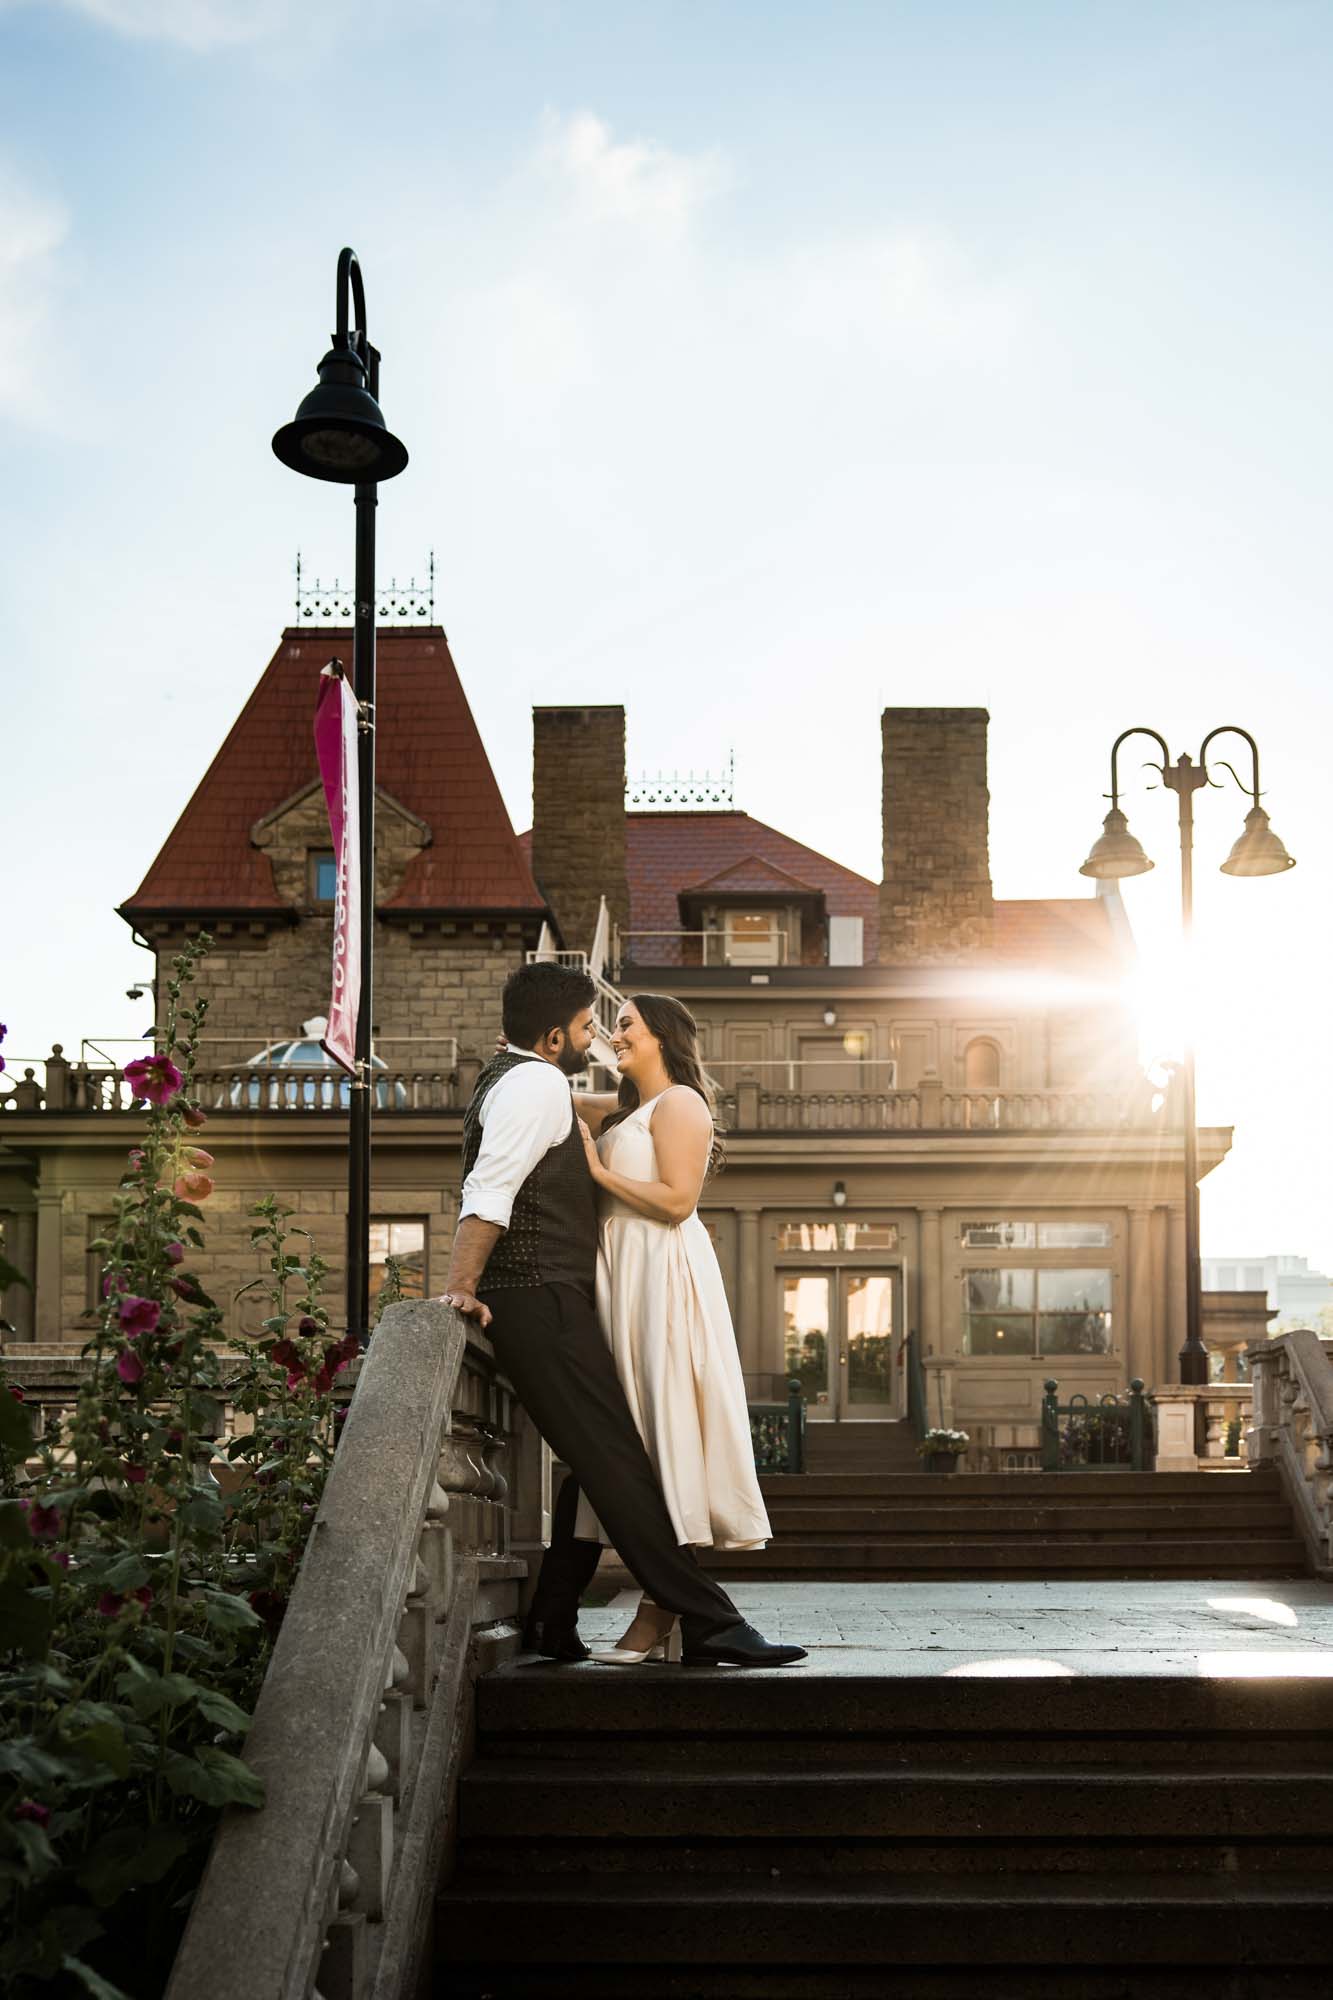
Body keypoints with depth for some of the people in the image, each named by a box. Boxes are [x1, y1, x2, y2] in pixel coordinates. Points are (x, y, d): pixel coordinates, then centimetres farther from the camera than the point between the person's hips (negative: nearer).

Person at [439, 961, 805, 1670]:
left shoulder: (507, 1078, 23)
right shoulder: (538, 1083, -10)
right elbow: (489, 1191, -21)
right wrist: (460, 1287, -27)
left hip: (546, 1304, 11)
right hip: (542, 1300, -11)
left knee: (600, 1464, 13)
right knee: (618, 1464, -15)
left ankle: (549, 1625, 15)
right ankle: (708, 1623, -18)